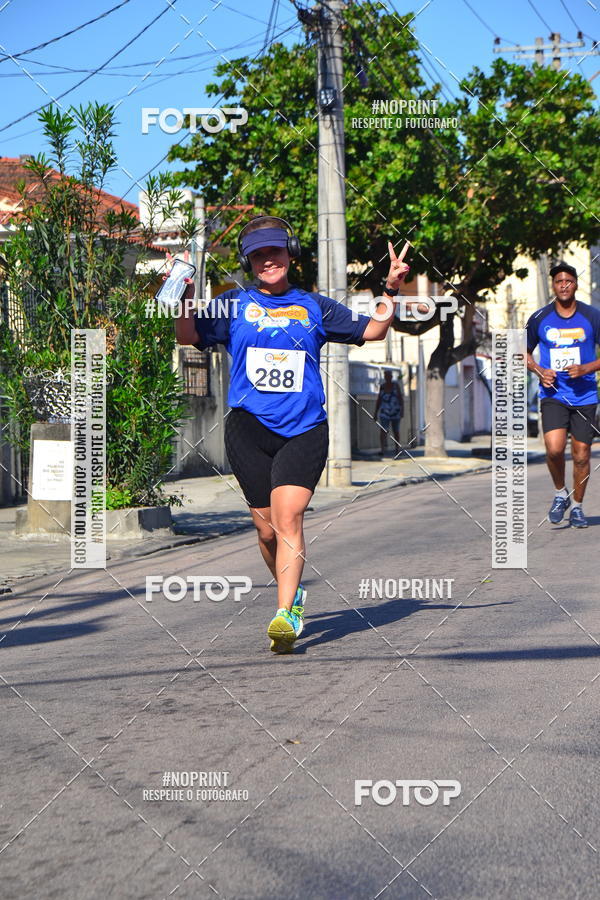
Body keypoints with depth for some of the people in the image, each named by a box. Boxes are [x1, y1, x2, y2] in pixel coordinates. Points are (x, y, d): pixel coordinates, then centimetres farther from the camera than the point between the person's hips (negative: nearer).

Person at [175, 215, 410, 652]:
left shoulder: (314, 307, 13)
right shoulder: (233, 305, 11)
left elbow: (373, 330, 17)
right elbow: (188, 336, 1)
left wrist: (391, 291, 5)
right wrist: (186, 295, -14)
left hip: (304, 429, -1)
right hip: (249, 427, 1)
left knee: (288, 517, -18)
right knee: (267, 528, 4)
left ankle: (285, 616, -22)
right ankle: (293, 595, 30)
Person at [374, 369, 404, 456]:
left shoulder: (396, 385, -4)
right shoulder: (382, 386, 1)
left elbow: (400, 398, -7)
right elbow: (379, 400, 7)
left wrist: (402, 409, -19)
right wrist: (376, 413, 6)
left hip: (395, 412, 0)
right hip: (384, 413, 0)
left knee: (396, 431, 13)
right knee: (383, 431, -18)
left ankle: (398, 448, 31)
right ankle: (383, 449, -25)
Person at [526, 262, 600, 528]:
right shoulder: (539, 318, 2)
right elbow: (525, 352, 15)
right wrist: (540, 371, -4)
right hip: (553, 394, 0)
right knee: (554, 448, -19)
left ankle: (577, 507, 23)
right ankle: (560, 493, 8)